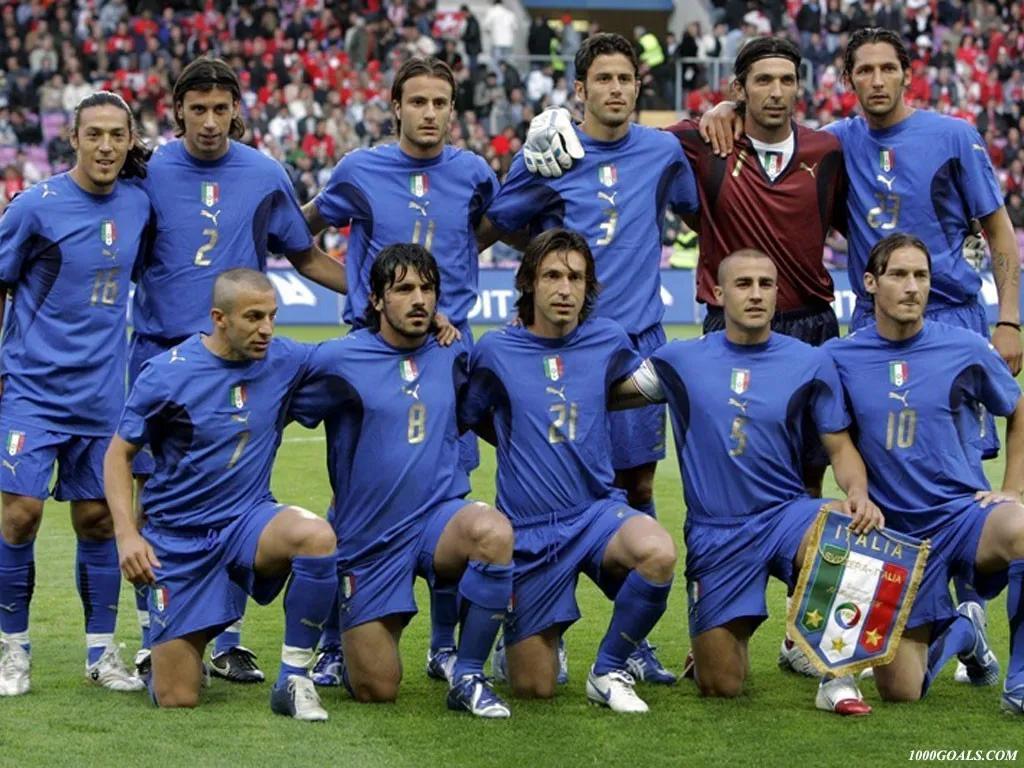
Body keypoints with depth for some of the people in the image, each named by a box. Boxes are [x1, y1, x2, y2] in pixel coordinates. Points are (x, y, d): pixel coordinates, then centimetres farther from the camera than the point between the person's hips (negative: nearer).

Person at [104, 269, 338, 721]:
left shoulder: (284, 361, -3)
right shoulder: (166, 374, -12)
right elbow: (119, 454, -3)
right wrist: (127, 534, -17)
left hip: (248, 519, 2)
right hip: (178, 539, -2)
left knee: (317, 536, -34)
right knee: (176, 699, -5)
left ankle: (293, 680, -19)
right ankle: (175, 649, 34)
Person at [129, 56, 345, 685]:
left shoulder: (265, 176, 4)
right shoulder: (149, 172, -1)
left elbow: (306, 257, 14)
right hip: (160, 351, -1)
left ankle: (227, 642, 10)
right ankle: (155, 640, 9)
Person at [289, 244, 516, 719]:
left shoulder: (451, 358, 6)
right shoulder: (339, 360, -5)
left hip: (439, 518, 2)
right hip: (369, 537, -2)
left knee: (493, 531, -36)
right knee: (375, 690, -3)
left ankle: (468, 678, -18)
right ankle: (350, 643, 37)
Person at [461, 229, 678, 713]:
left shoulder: (607, 341, 2)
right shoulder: (496, 352, -4)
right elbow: (468, 419, 10)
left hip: (598, 512, 1)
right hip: (529, 530, -1)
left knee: (658, 553, -35)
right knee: (533, 688, 0)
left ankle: (609, 671, -10)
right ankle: (523, 642, 39)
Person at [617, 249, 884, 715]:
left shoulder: (810, 364, 2)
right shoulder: (680, 361, 3)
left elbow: (840, 449, 4)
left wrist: (858, 492, -17)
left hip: (786, 514, 0)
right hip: (713, 532, 0)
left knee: (845, 524, -37)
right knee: (719, 687, -3)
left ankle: (836, 677, -21)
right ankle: (727, 640, 37)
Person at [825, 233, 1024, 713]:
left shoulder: (964, 349, -2)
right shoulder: (839, 358, -2)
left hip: (963, 511, -1)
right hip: (894, 530, 1)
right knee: (899, 691, -2)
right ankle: (958, 630, 34)